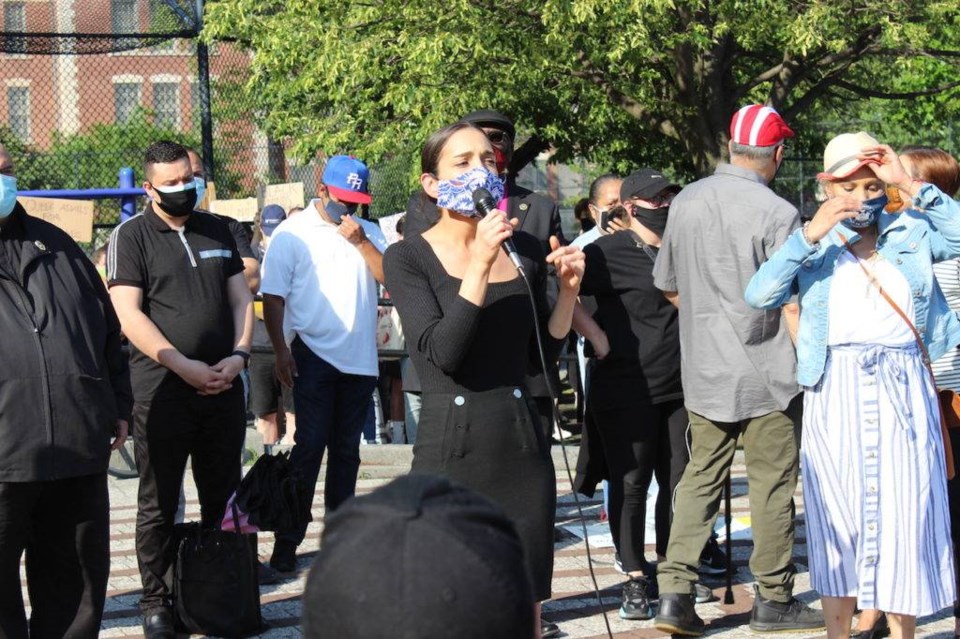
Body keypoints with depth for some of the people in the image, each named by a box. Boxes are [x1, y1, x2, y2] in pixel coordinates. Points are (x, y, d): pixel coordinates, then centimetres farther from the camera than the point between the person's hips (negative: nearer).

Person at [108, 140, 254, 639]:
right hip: (161, 388, -5)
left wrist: (239, 354, -4)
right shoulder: (130, 237, -2)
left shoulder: (216, 231, 14)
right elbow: (129, 315, -10)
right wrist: (184, 366, -16)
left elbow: (241, 298, 15)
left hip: (222, 387, 5)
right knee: (159, 502, 0)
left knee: (223, 499, 8)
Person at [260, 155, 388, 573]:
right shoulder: (292, 233, 0)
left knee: (346, 450, 10)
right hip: (313, 354, -4)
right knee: (310, 444, -10)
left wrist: (362, 243, -10)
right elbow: (272, 296, -3)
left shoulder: (368, 232, 13)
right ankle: (287, 541, -7)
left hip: (359, 360, 5)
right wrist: (281, 350, -11)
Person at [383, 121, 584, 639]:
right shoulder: (409, 257, -3)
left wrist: (568, 291, -1)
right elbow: (442, 352, -16)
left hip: (522, 445, 4)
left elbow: (542, 354, 13)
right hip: (449, 446, -4)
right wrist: (479, 267, -19)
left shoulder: (525, 251, 9)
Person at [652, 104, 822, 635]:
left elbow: (667, 286, 13)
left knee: (700, 477, 11)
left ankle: (674, 592, 2)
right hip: (765, 371, -5)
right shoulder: (776, 214, -15)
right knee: (772, 483, 6)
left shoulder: (685, 202, 3)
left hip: (703, 371, 5)